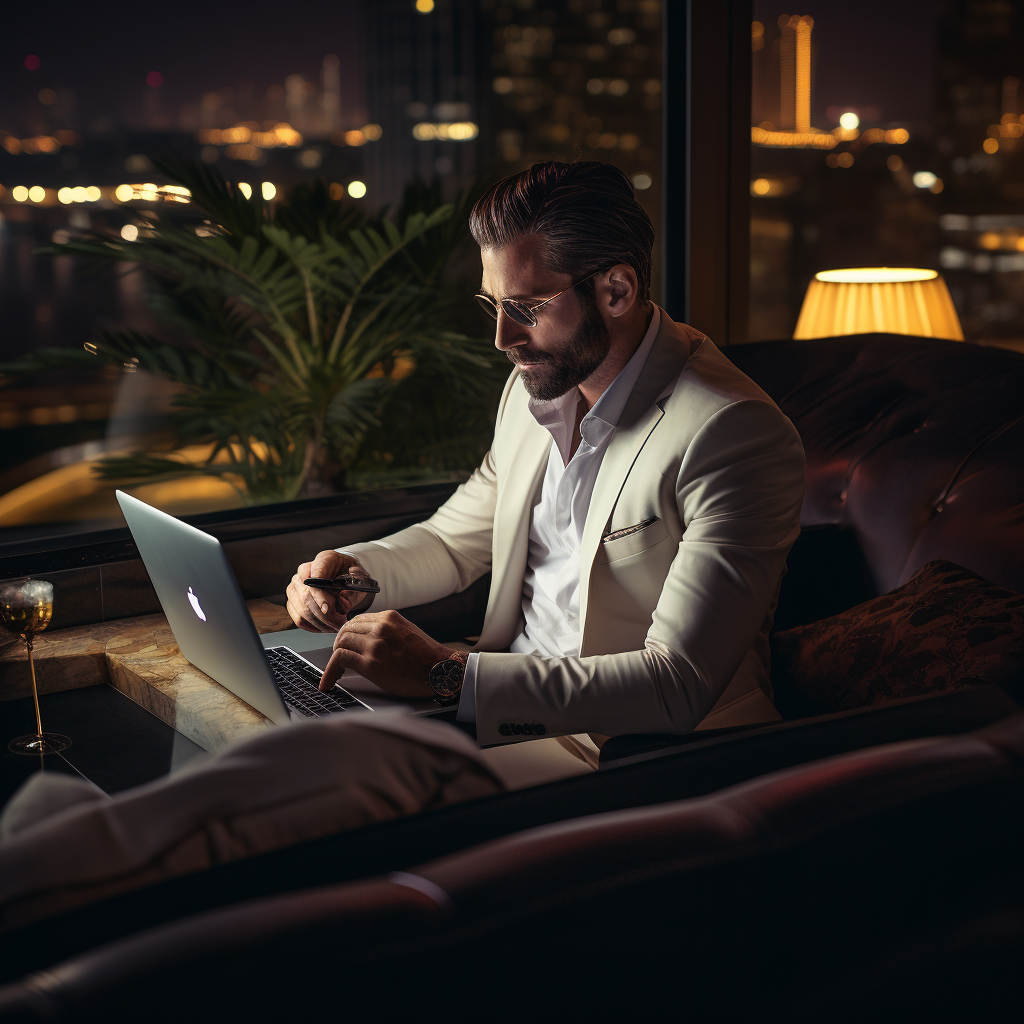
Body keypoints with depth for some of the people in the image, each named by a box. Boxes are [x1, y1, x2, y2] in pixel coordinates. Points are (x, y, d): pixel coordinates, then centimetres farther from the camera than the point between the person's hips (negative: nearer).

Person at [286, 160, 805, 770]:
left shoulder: (735, 435, -20)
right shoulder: (535, 387, 7)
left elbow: (679, 687, -27)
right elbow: (454, 539, 23)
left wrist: (445, 673, -30)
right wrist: (353, 572, -1)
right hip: (510, 707, 8)